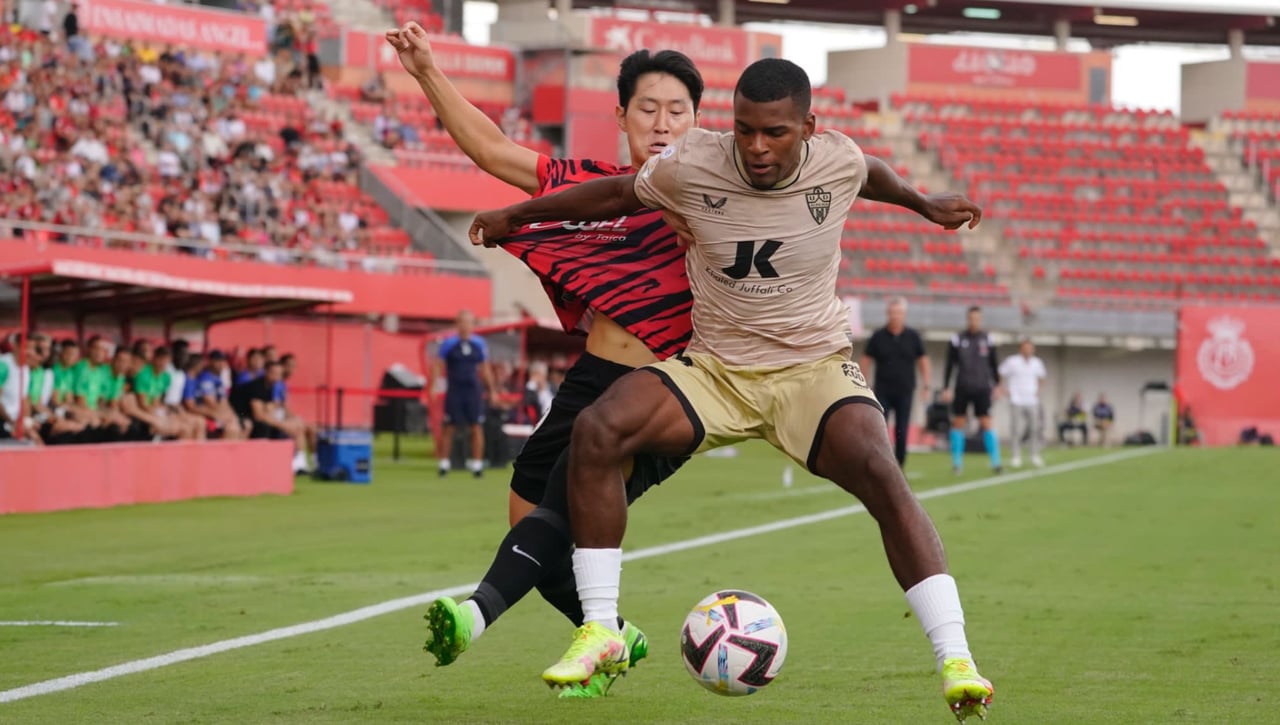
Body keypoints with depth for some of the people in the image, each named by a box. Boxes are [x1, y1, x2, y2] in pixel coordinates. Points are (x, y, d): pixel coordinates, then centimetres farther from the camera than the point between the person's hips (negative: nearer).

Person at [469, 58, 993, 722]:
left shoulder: (838, 162, -10)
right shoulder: (691, 166, -12)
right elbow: (619, 195, 9)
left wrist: (925, 205, 37)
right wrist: (517, 216, 21)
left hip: (815, 365, -1)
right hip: (715, 370, 1)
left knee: (880, 474, -30)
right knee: (595, 431, -25)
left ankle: (954, 659, -29)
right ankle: (600, 633, -16)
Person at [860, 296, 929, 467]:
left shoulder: (913, 337, 3)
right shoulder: (878, 336, 0)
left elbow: (923, 360, 10)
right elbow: (866, 360, 6)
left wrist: (925, 385, 5)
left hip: (905, 392, 1)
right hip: (882, 392, -1)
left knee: (902, 432, 1)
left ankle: (899, 465, 9)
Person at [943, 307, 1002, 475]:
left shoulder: (987, 340, 4)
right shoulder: (958, 340, 0)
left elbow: (993, 364, 13)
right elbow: (950, 365, 4)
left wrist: (997, 385, 12)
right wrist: (946, 387, 0)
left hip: (982, 388, 0)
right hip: (962, 388, 0)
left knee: (986, 423, -7)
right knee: (958, 423, 2)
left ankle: (995, 461, -7)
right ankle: (957, 462, 11)